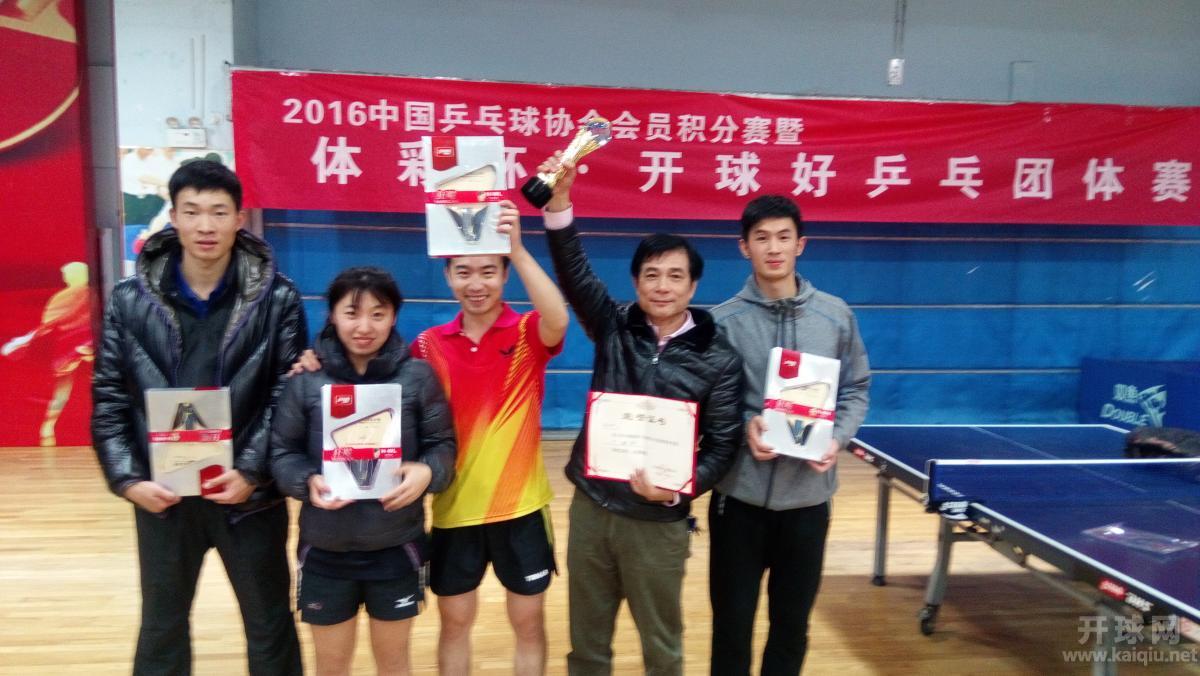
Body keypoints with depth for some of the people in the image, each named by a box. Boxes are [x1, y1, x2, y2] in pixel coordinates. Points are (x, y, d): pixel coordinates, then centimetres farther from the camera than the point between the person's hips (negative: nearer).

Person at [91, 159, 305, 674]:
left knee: (270, 625, 15)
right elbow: (108, 399, 1)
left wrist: (252, 471, -16)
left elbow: (289, 395, -8)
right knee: (161, 626, 20)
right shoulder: (130, 299, -1)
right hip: (160, 495, 2)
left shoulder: (277, 297, -6)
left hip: (250, 494, -1)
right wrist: (127, 479, -9)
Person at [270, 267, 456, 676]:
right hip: (324, 550, 0)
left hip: (397, 547, 0)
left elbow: (442, 445, -2)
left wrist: (427, 472, -22)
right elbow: (282, 451, 0)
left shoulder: (417, 375, -4)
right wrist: (308, 481, -19)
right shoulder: (307, 378, -4)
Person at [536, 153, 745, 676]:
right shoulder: (614, 327, 0)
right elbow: (574, 272, -13)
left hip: (658, 521, -2)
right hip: (591, 507, 2)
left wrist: (678, 489, -22)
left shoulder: (719, 359, -5)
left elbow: (721, 445, -6)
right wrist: (559, 201, -27)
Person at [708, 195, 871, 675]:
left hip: (808, 496, 2)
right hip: (739, 494, -2)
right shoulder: (723, 320, -5)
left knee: (793, 621, 16)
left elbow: (855, 390, 8)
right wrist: (744, 426, -19)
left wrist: (837, 439, -9)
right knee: (732, 620, 11)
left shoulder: (836, 316, 2)